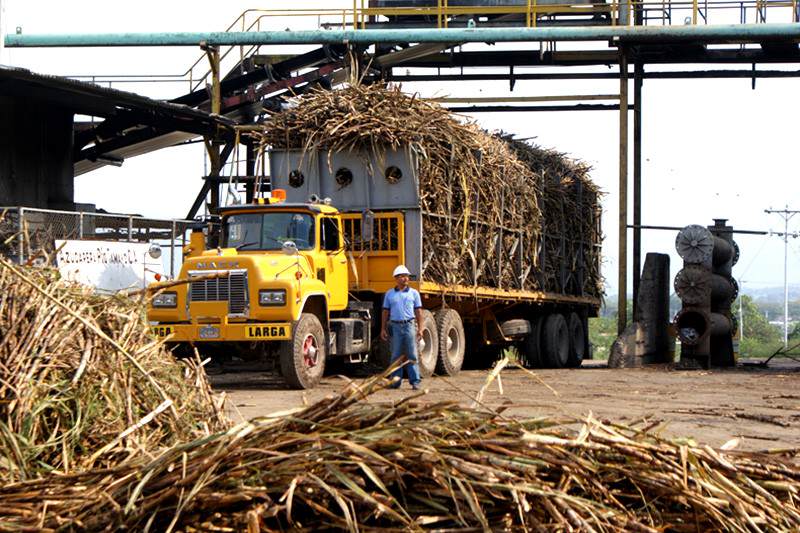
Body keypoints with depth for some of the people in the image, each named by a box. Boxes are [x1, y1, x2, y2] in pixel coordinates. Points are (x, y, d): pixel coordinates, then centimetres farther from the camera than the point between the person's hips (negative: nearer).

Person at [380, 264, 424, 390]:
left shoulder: (414, 293, 8)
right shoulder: (390, 294, 10)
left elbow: (418, 312, 6)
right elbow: (385, 312, 11)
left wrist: (420, 329, -1)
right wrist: (383, 329, 5)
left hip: (410, 325, -1)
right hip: (395, 326, 1)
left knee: (412, 355, -3)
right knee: (396, 355, 3)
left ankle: (415, 381, -3)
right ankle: (395, 381, 7)